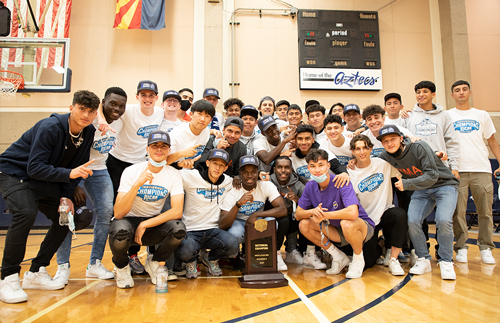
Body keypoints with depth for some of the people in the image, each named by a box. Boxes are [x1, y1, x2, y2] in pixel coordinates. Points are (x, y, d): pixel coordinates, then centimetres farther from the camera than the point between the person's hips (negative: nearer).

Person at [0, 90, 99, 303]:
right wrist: (68, 173, -42)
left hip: (43, 180, 8)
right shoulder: (49, 127, -26)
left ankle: (36, 273, 11)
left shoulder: (88, 133, -5)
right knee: (25, 213, -31)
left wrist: (66, 195, -5)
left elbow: (75, 167, 4)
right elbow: (34, 168, -30)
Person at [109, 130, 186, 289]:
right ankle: (121, 266, 2)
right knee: (120, 231, -36)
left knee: (179, 229, -29)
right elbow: (118, 213, -23)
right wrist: (137, 184, -37)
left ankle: (154, 262, 4)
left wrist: (145, 225, -24)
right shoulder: (132, 171, -14)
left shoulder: (174, 174, -8)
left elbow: (177, 211, -19)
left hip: (154, 223, 2)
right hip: (129, 220, -1)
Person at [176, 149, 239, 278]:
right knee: (186, 251, -36)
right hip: (190, 230, -3)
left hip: (213, 230, 3)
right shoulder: (191, 177, -7)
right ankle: (191, 261, 9)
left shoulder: (228, 182, 6)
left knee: (233, 246, -27)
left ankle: (210, 258, 12)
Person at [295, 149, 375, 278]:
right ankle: (338, 257, 5)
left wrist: (323, 215, -30)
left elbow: (352, 213, -41)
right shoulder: (310, 186, -7)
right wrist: (313, 211, -26)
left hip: (362, 226, -6)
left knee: (346, 223, -39)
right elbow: (298, 214, -3)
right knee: (304, 225, -12)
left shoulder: (341, 183, -26)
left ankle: (358, 259, -6)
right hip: (338, 231, 6)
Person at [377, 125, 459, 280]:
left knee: (443, 220, -26)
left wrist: (406, 184, -28)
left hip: (445, 185, -4)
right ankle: (423, 259, 2)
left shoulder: (419, 147, -24)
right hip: (421, 189, 5)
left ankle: (446, 261, -4)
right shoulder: (386, 156, -6)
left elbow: (432, 175, -27)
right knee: (412, 221, -18)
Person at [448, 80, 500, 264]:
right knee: (458, 211, -2)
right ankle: (461, 248, 8)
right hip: (457, 170, -2)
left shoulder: (482, 115, 15)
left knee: (485, 211, 2)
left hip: (481, 169, 2)